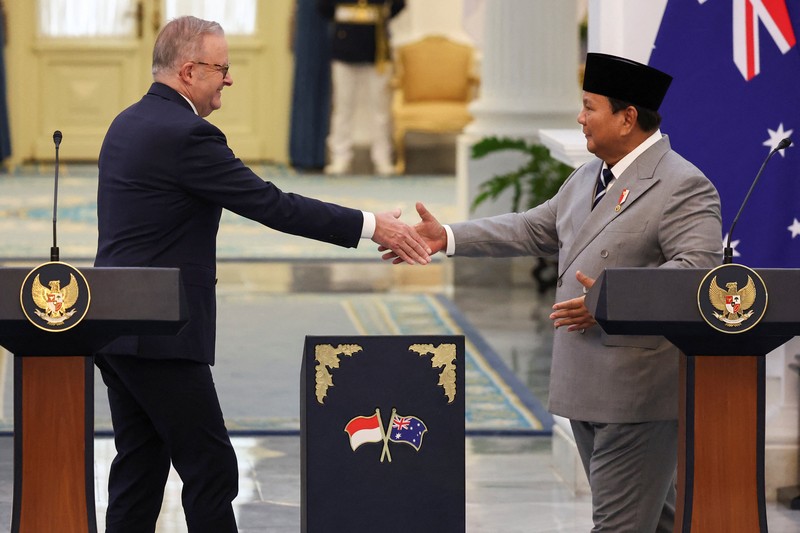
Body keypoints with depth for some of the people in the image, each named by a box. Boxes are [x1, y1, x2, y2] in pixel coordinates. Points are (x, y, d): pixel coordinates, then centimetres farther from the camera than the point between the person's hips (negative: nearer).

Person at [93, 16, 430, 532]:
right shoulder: (186, 135, -17)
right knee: (210, 467, -4)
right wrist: (370, 226, -13)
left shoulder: (129, 125, 14)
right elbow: (270, 204, -18)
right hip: (159, 334, -10)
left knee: (141, 467, 11)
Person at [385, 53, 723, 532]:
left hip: (639, 390, -9)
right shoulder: (587, 179, 17)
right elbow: (533, 230, 22)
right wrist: (449, 238, 13)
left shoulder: (684, 186, -13)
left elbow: (698, 267, -22)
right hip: (587, 385, 9)